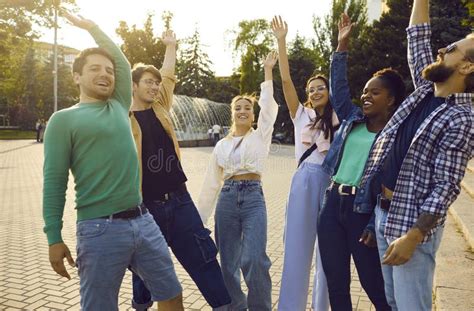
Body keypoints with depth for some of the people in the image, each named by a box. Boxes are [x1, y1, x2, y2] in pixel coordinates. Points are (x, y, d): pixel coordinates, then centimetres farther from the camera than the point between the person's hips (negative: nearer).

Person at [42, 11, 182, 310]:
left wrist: (92, 27, 24)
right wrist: (54, 238, -8)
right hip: (100, 229, -5)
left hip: (143, 220, 6)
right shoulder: (64, 119, -1)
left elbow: (122, 61, 16)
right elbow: (54, 183, -5)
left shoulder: (119, 107, 14)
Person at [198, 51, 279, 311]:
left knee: (254, 258, -15)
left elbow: (269, 106, -7)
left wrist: (267, 71, -9)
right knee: (228, 262, 7)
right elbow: (211, 183, 13)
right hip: (227, 200, 3)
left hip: (253, 198, -3)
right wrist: (200, 217, 12)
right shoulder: (221, 145, 13)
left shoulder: (260, 136, 8)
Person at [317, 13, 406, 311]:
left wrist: (374, 226, -14)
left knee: (375, 286, 7)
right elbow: (338, 86, 11)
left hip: (362, 210, -5)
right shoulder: (352, 119, 10)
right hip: (333, 204, 5)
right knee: (336, 283, 13)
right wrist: (342, 46, 5)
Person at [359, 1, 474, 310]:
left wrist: (412, 236, -23)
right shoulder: (426, 89, 6)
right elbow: (418, 39, 14)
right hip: (383, 211, 7)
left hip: (412, 222, -7)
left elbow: (446, 187, -19)